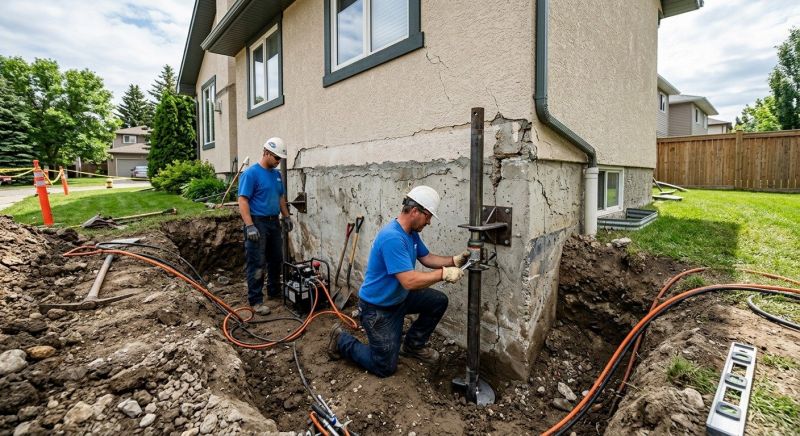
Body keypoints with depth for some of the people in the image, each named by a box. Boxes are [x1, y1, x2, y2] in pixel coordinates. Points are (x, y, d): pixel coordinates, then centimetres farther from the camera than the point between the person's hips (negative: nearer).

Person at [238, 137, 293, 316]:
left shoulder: (276, 174, 11)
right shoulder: (250, 173, -12)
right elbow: (243, 200, -17)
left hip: (274, 222, 8)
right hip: (258, 223, -8)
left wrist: (286, 216, 18)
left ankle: (274, 291, 33)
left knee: (276, 260, 16)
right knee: (257, 264, -1)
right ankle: (256, 301, 8)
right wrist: (250, 226, -24)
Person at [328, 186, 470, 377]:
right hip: (378, 308, -9)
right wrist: (444, 273, -28)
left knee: (439, 301, 2)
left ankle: (413, 345, 20)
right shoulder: (392, 237, -32)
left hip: (399, 297, 9)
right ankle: (342, 341, 21)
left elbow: (427, 258, 8)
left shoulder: (412, 233, -2)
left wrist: (454, 260, -6)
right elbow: (409, 281, -36)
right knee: (385, 368, 2)